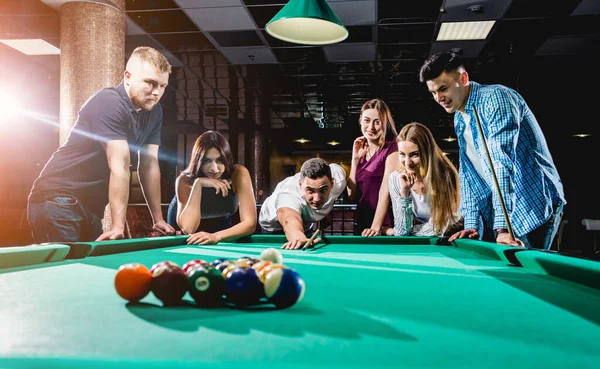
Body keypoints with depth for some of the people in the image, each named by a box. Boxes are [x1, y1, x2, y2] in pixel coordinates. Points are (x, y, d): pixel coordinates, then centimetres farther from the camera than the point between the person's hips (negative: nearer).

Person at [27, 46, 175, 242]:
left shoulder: (154, 111, 5)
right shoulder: (109, 103, -19)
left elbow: (150, 165, 6)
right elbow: (120, 167, -25)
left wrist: (158, 220, 3)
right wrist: (118, 226, -25)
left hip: (90, 205, 8)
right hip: (58, 200, -8)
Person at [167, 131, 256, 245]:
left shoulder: (239, 174, -26)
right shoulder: (185, 180, -26)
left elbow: (250, 223, -31)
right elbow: (188, 228, -36)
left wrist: (216, 236, -45)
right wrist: (198, 184, -40)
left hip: (221, 229, 1)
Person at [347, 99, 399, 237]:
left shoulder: (392, 148, -7)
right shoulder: (361, 150, 11)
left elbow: (386, 190, -16)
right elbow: (352, 195, 6)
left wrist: (376, 226, -23)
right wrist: (355, 159, 0)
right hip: (362, 225, 6)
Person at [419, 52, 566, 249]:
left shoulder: (496, 97, -16)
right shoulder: (459, 120, 10)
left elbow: (502, 161, -27)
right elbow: (468, 173, 12)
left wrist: (501, 227, -34)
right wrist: (471, 224, 1)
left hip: (535, 206, -8)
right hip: (497, 210, 8)